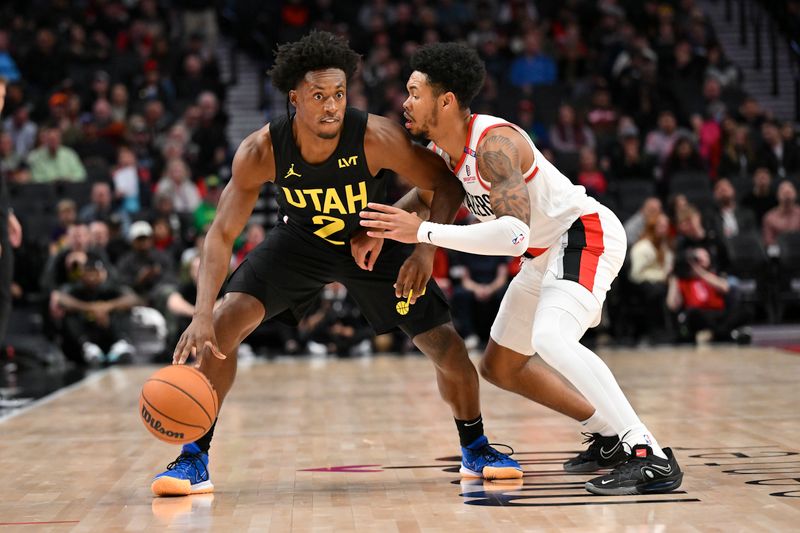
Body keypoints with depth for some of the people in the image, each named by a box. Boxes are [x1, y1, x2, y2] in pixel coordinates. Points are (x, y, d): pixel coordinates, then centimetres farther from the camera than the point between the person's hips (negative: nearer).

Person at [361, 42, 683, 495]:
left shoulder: (494, 142, -29)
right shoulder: (442, 150, -1)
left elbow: (515, 234, -40)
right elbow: (426, 195, 23)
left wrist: (423, 232, -39)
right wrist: (381, 227, 5)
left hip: (586, 234, -10)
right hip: (545, 252, 10)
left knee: (552, 339, -34)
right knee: (500, 368, 14)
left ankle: (652, 458, -31)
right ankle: (611, 436, 24)